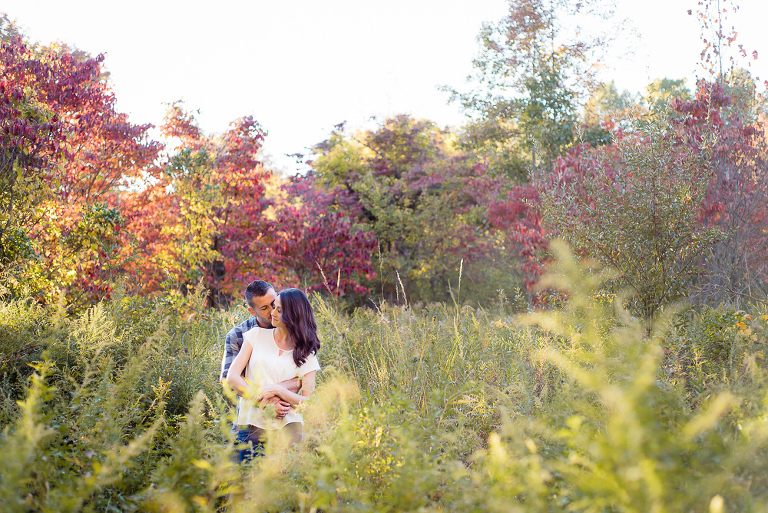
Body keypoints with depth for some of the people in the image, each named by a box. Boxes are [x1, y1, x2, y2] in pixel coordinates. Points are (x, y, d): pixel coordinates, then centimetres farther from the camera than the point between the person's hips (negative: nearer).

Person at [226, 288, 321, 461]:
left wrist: (278, 390, -15)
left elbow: (308, 402, 0)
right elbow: (232, 377, 0)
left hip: (287, 427, 0)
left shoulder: (305, 352, 5)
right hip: (252, 425, 1)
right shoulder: (257, 335, 8)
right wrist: (263, 401, -9)